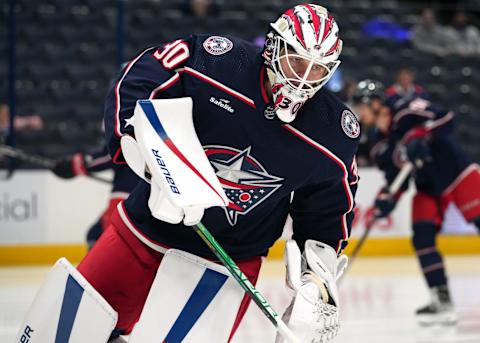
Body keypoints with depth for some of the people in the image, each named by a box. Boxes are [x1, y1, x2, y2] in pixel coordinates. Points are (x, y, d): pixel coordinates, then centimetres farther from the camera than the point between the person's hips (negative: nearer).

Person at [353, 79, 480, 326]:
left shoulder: (407, 113, -15)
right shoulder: (382, 148, 8)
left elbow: (445, 119, -25)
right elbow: (395, 179, 12)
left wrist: (422, 139, -37)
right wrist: (386, 199, -7)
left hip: (456, 172, -7)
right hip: (429, 188, 7)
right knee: (422, 238, -7)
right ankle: (442, 302, -5)